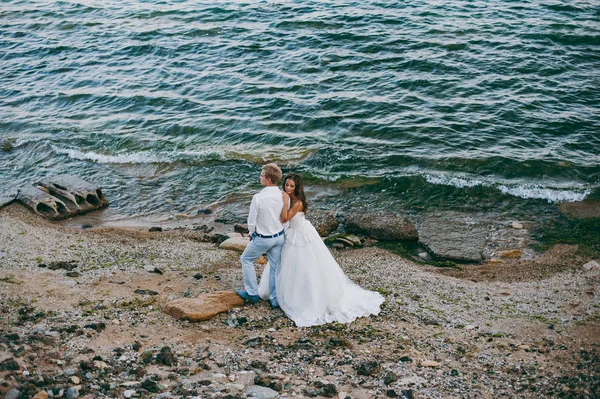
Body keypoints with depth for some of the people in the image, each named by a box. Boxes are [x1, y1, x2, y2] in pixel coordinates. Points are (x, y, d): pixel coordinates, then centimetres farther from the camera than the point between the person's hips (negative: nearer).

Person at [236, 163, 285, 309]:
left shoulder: (258, 197, -26)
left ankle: (252, 293, 23)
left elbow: (251, 221, -15)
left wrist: (252, 234, 4)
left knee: (246, 259, 19)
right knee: (275, 267, 16)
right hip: (279, 236, 5)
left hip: (263, 238, -5)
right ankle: (275, 299, 24)